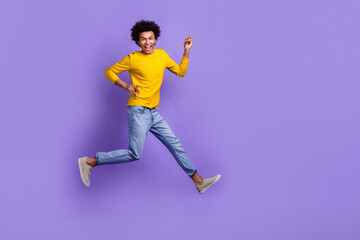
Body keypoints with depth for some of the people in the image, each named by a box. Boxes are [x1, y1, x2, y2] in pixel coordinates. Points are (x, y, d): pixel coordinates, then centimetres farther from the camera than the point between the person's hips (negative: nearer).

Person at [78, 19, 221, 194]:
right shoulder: (132, 58, -7)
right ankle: (89, 162, 0)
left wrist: (187, 50, 10)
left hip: (154, 114, 7)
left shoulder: (162, 55, 10)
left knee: (175, 144, 7)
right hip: (138, 112, -7)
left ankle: (199, 181, 14)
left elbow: (180, 72, 19)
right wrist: (125, 85, -12)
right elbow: (109, 72, 2)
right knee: (134, 154, -9)